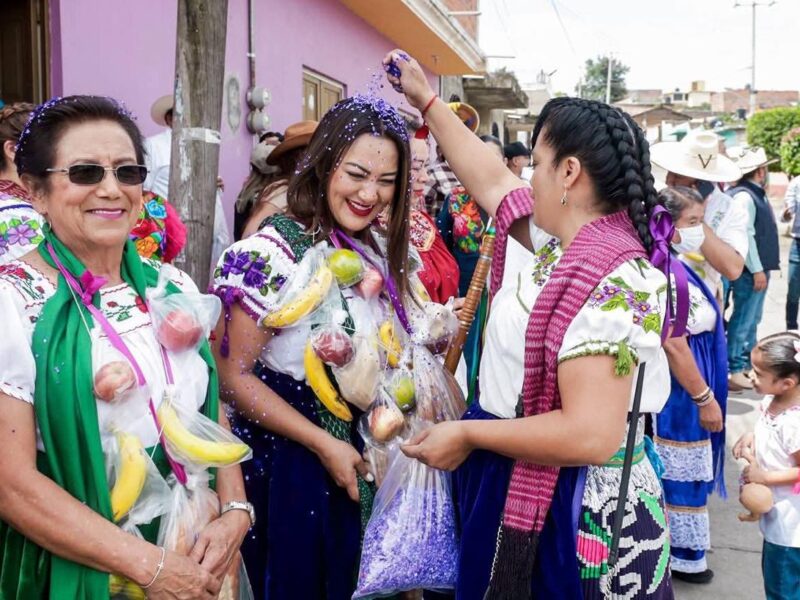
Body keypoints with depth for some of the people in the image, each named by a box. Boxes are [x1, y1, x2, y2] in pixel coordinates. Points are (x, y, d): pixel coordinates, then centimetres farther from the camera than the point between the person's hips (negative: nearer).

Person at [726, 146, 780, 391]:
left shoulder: (756, 194, 14)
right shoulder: (744, 196, -18)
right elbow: (745, 236, -23)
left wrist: (763, 267, 19)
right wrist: (757, 270, -22)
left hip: (759, 268, 10)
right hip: (750, 271, -10)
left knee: (752, 319, 18)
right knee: (743, 320, -6)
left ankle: (747, 362, 30)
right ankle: (733, 370, -1)